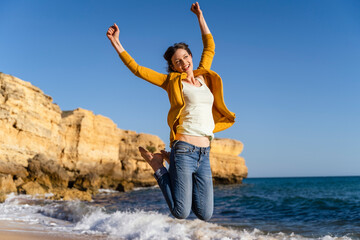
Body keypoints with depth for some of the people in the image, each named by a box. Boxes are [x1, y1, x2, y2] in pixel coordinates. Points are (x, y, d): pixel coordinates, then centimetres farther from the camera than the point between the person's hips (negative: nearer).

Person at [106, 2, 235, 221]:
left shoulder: (203, 77, 17)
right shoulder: (172, 82, 4)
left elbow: (210, 47, 30)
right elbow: (137, 69, 3)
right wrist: (117, 43, 2)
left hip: (204, 155, 5)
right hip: (184, 150, -5)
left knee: (205, 215, 7)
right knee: (181, 213, -6)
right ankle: (157, 165, 17)